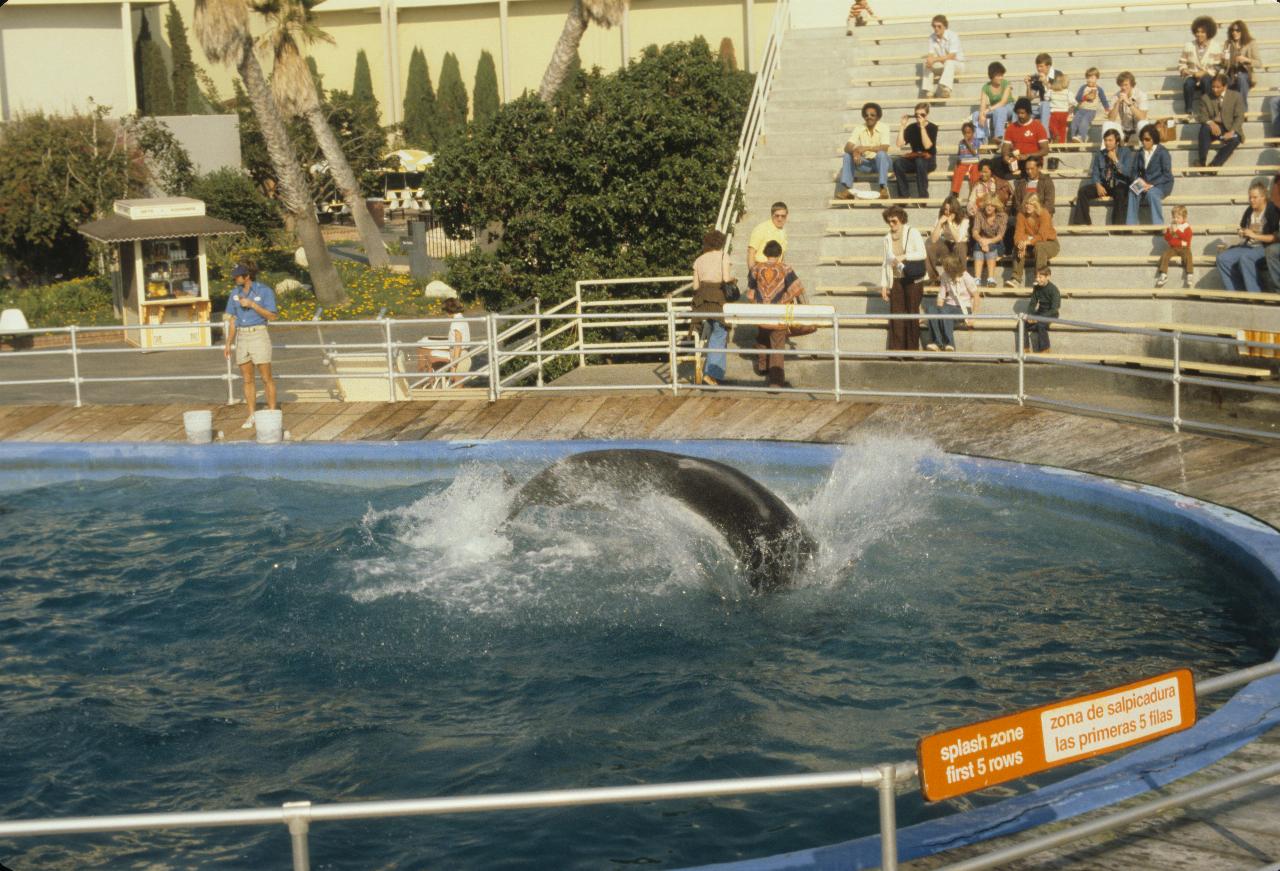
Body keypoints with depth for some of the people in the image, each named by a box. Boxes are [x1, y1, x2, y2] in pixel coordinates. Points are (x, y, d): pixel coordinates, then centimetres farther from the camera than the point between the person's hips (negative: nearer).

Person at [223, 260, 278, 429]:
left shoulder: (264, 291, -8)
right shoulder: (235, 293, 8)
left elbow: (272, 316, -12)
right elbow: (232, 320, 13)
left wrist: (252, 304, -20)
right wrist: (228, 344, 9)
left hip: (259, 335, -5)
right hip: (242, 338, 5)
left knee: (266, 378, -3)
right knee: (247, 379, 7)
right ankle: (251, 416, 14)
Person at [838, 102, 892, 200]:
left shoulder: (883, 128, -10)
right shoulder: (859, 129, -1)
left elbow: (884, 148, -25)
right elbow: (847, 147, -11)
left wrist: (865, 148, -35)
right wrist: (855, 151, -35)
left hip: (879, 162, -3)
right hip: (865, 162, 3)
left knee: (881, 154, -35)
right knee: (847, 156, -20)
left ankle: (883, 188, -36)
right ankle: (848, 189, -26)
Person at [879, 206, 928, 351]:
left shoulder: (912, 233, -2)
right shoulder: (888, 238, 10)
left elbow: (922, 254, -10)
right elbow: (885, 263, 14)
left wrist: (904, 256, -21)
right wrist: (883, 285, 9)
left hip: (913, 280, -3)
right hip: (896, 281, 3)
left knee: (912, 313, 0)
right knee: (896, 315, -2)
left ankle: (912, 348, 6)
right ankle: (896, 348, 1)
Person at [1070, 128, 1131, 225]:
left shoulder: (1124, 154, 0)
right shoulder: (1099, 154, 9)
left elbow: (1126, 173, -10)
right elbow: (1094, 173, 7)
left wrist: (1115, 160, -16)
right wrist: (1098, 185, -12)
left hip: (1118, 185, -4)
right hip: (1103, 185, 4)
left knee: (1120, 193, -38)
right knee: (1082, 191, -19)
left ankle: (1117, 224, -34)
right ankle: (1083, 222, -19)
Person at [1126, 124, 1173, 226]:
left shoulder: (1162, 152, -7)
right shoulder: (1140, 153, 10)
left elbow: (1167, 175, -11)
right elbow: (1134, 170, 10)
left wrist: (1152, 184, -22)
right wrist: (1140, 181, -11)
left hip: (1162, 185, -4)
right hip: (1145, 184, 4)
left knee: (1151, 193, -38)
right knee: (1132, 192, -28)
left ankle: (1158, 225, -36)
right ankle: (1130, 224, -31)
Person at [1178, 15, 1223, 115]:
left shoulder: (1216, 46, 2)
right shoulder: (1188, 46, 7)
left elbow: (1218, 68, -2)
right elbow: (1181, 65, 10)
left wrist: (1205, 73, -17)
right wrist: (1186, 71, -12)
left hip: (1209, 77, -1)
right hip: (1192, 77, 1)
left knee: (1206, 80, -38)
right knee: (1188, 83, -35)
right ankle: (1189, 112, -27)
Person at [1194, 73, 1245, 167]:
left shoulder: (1235, 96, 3)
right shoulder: (1205, 98, 7)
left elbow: (1239, 117, -5)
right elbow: (1201, 116, -1)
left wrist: (1231, 132, -22)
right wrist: (1210, 123, -24)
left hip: (1229, 129, -1)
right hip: (1214, 128, 1)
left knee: (1235, 138, -33)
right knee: (1205, 127, -33)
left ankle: (1215, 164, -38)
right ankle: (1202, 162, -35)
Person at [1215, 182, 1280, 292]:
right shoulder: (1249, 211, 11)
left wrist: (1255, 235, -19)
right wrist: (1241, 233, 4)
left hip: (1266, 248, -7)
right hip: (1248, 246, 8)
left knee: (1245, 258, -37)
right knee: (1222, 258, -15)